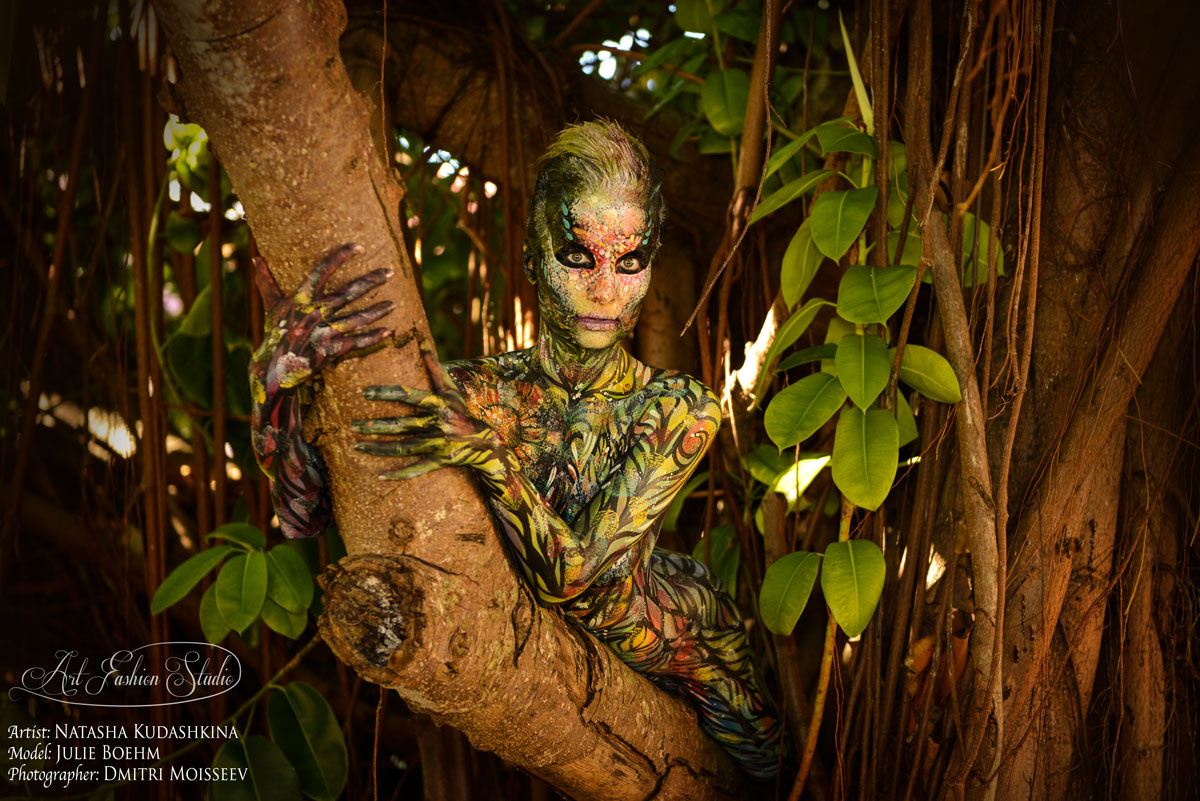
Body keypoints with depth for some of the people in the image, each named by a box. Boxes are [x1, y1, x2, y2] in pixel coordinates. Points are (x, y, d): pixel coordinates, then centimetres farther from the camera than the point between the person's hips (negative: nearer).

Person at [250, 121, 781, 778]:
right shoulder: (478, 395, -23)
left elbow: (570, 571, -33)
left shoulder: (680, 410, -25)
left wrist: (490, 452, -48)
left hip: (677, 643, 0)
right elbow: (306, 511, -33)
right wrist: (279, 372, -50)